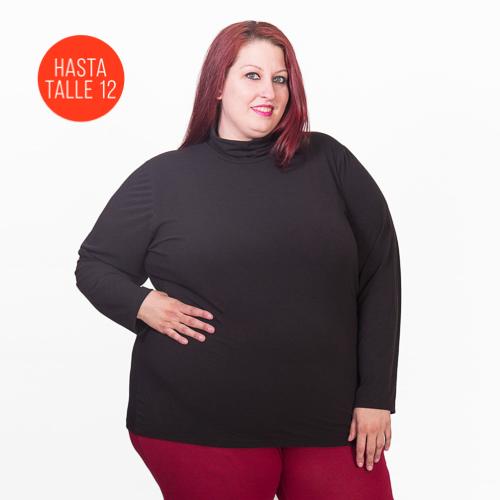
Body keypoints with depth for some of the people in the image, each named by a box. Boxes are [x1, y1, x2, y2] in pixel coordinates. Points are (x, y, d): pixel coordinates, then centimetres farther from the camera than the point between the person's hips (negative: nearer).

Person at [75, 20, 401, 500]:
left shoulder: (327, 161, 4)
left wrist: (376, 395, 0)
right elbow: (94, 264, 13)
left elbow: (381, 270, 4)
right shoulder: (164, 177, 4)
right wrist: (141, 304, -9)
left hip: (329, 421, 1)